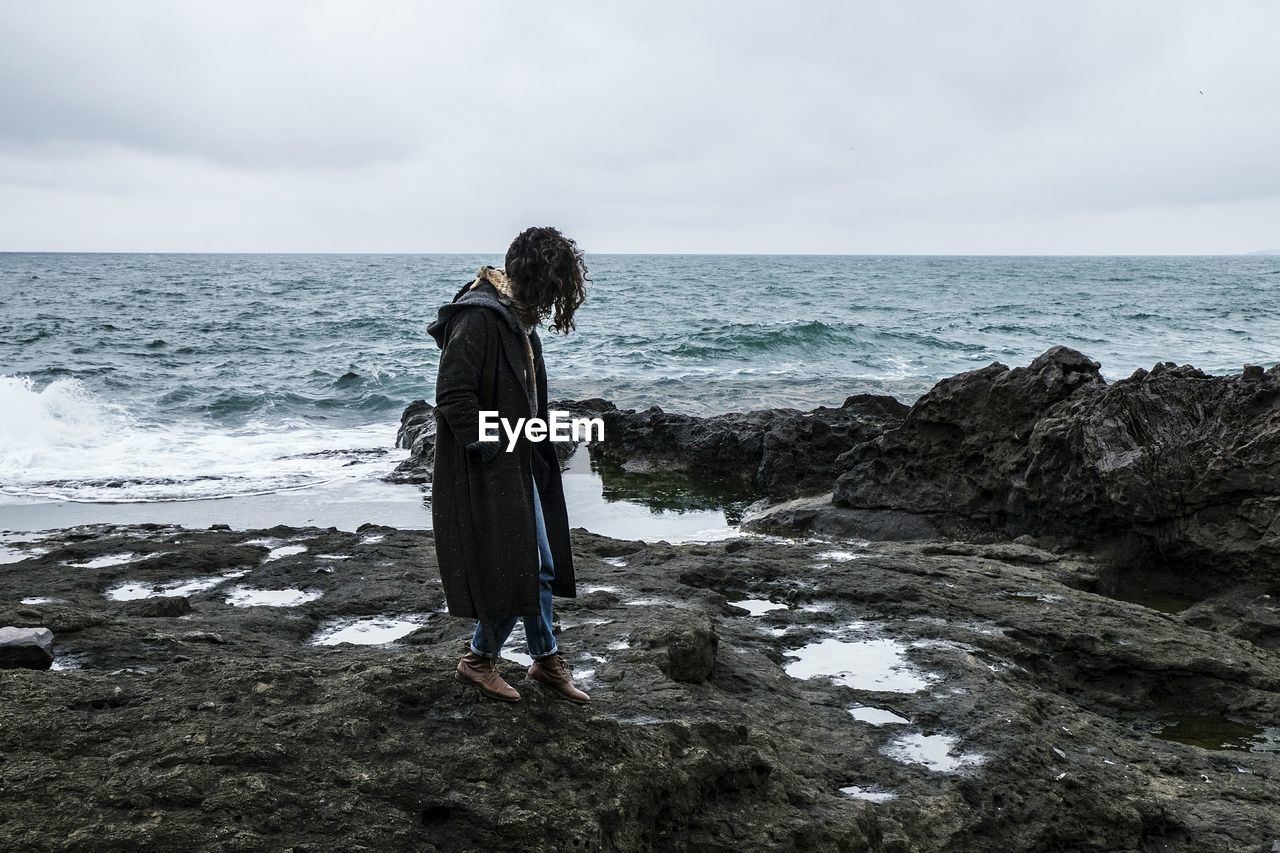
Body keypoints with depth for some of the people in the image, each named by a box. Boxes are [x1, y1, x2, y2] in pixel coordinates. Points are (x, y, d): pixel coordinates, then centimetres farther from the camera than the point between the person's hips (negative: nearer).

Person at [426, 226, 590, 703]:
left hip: (520, 468, 10)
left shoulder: (518, 319, 11)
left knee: (540, 567, 15)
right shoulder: (478, 318, -20)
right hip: (484, 477, -10)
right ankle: (479, 660, 21)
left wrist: (536, 461, 13)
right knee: (509, 572, 0)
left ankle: (546, 660, 28)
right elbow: (453, 397, -24)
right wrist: (492, 453, -19)